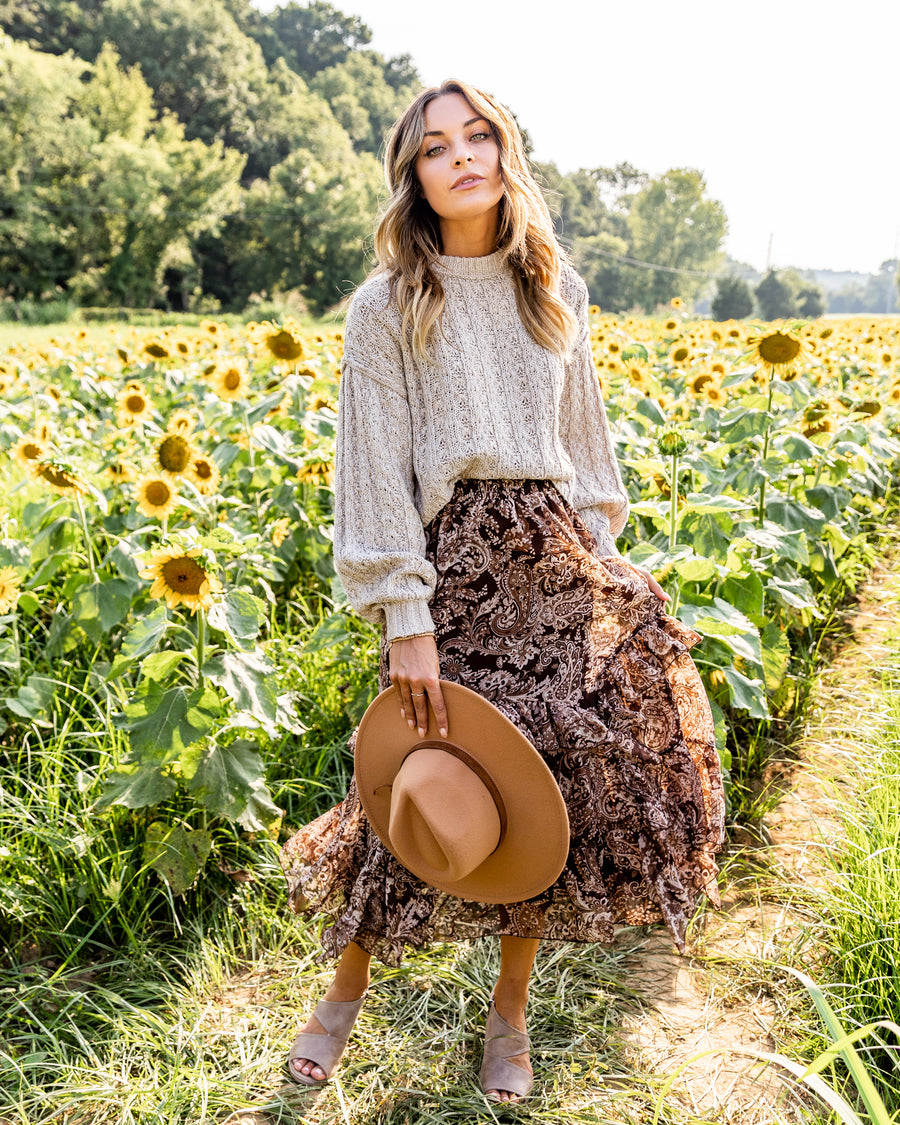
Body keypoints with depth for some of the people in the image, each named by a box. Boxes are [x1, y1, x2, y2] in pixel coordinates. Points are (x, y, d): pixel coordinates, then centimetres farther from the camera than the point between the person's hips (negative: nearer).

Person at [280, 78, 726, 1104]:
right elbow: (375, 469, -8)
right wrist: (405, 617, -14)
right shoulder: (386, 306, -3)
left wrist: (600, 555, 11)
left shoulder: (554, 289, 11)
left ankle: (509, 1009, 26)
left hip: (554, 556, 4)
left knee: (555, 774, 5)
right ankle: (345, 991, 26)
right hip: (451, 559, -4)